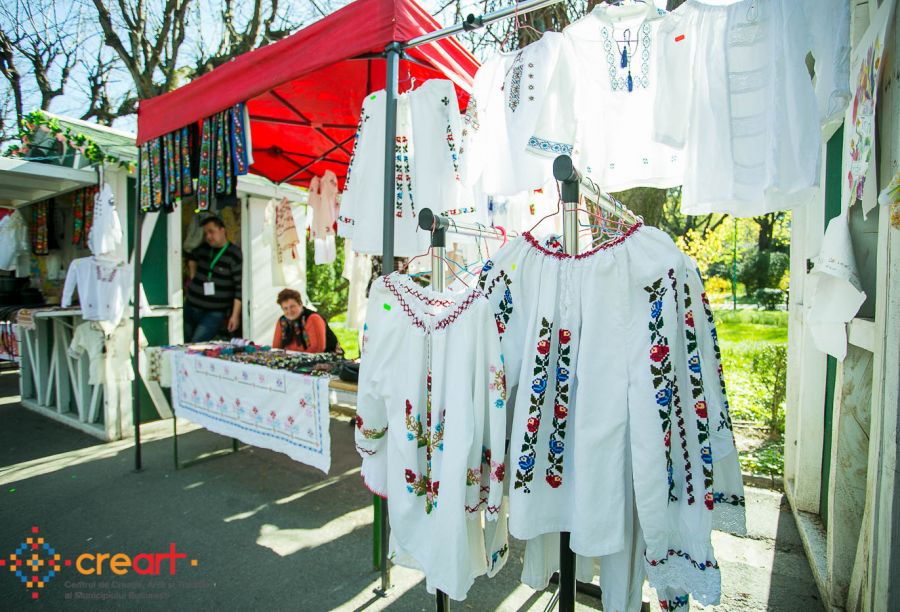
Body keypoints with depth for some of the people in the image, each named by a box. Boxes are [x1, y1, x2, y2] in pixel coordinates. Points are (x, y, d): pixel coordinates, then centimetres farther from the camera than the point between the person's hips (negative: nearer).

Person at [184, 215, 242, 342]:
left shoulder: (234, 255, -13)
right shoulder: (203, 248, 7)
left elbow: (239, 288, -15)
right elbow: (191, 257, 31)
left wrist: (235, 315, -19)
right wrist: (193, 278, 17)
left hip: (215, 313, -6)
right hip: (191, 307, 7)